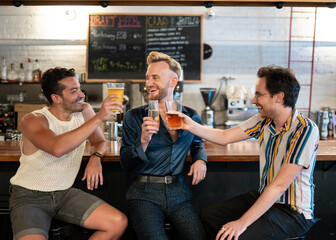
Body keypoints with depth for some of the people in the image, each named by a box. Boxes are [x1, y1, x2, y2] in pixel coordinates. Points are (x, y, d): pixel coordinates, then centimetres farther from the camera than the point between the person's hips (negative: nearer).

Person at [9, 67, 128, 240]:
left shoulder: (84, 111, -1)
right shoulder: (32, 121, -17)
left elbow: (99, 141, 17)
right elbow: (57, 148, -39)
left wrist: (95, 157, -7)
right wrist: (99, 118, -39)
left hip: (65, 193, 5)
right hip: (29, 196, -5)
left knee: (119, 223, -12)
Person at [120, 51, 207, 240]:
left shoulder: (191, 116, 8)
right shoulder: (134, 117, 1)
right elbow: (127, 164, -3)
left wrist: (201, 160, 7)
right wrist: (143, 141, -21)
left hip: (178, 193, 3)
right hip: (145, 193, -2)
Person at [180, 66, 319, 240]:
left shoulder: (305, 130, -24)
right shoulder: (264, 120, -1)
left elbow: (280, 185, -27)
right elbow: (224, 137, 4)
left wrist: (243, 222, -28)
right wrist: (190, 125, -8)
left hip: (293, 212, -7)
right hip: (265, 198, 7)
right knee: (208, 216, 5)